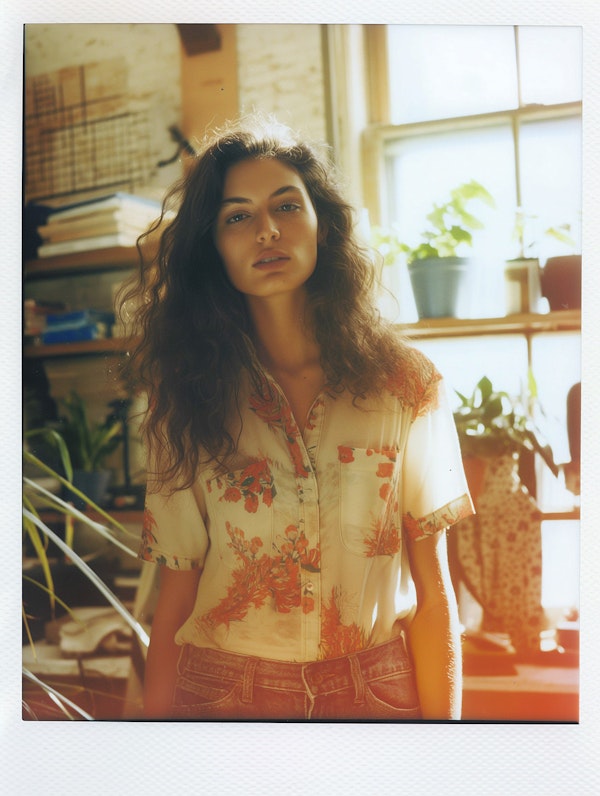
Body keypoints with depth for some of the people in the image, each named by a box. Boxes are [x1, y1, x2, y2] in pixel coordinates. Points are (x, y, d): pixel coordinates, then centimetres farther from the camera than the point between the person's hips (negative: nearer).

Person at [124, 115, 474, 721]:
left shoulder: (404, 386, -6)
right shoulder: (190, 397, -3)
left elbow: (431, 587, -7)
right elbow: (175, 596, -4)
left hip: (376, 690, 0)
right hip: (218, 691, 1)